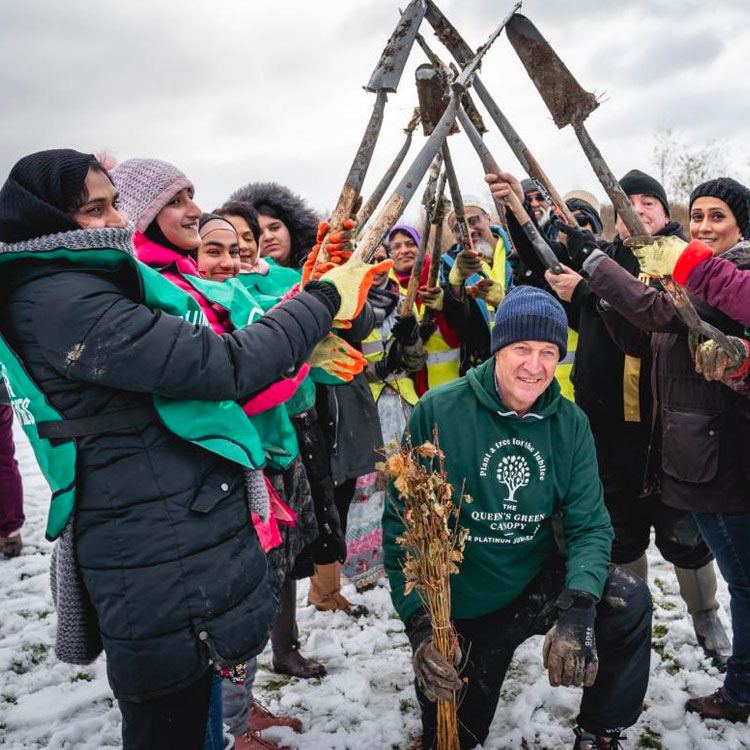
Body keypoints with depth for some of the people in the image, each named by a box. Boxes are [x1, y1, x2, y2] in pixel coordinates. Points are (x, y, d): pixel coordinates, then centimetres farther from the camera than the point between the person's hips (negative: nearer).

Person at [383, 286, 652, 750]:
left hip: (538, 584, 2)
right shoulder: (438, 411, -18)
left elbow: (589, 525, -10)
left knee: (629, 601, -23)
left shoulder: (570, 424, -7)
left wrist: (578, 608, -29)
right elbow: (402, 522, -17)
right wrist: (419, 624, -26)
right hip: (461, 605, -2)